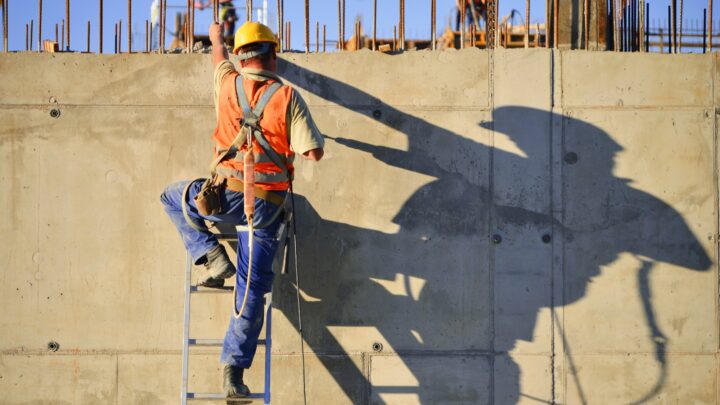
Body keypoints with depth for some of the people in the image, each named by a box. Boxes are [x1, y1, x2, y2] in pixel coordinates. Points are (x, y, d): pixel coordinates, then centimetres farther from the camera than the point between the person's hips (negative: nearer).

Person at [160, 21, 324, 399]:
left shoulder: (227, 83, 2)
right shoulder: (288, 96, -3)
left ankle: (211, 256, 12)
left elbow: (218, 54, 28)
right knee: (252, 290, 5)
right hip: (268, 204, 0)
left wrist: (217, 34, 50)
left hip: (227, 196, 0)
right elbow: (314, 152, -6)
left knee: (173, 197, 30)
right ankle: (233, 369, -2)